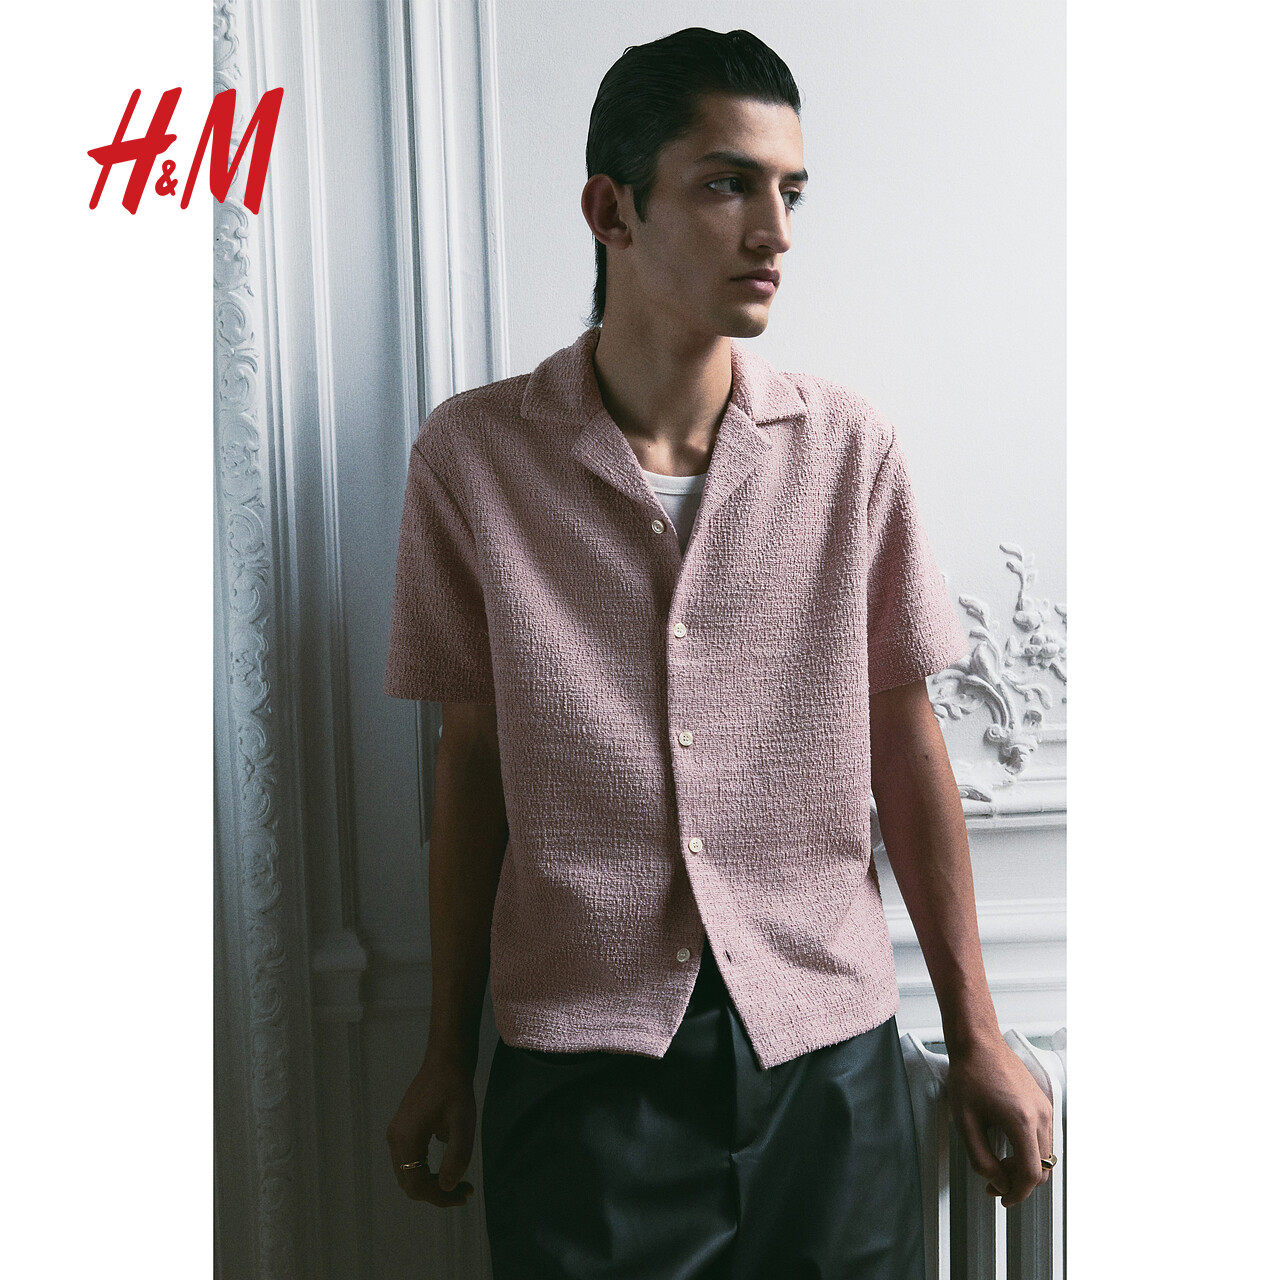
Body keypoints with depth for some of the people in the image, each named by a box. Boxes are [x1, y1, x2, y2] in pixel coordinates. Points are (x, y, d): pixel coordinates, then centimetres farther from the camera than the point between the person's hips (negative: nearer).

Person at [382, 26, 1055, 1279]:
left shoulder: (849, 448, -3)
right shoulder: (473, 453, -5)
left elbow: (904, 744, 3)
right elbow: (473, 756, 2)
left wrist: (975, 1035, 7)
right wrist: (447, 1056, 7)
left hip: (828, 1049, 2)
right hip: (578, 1064, -1)